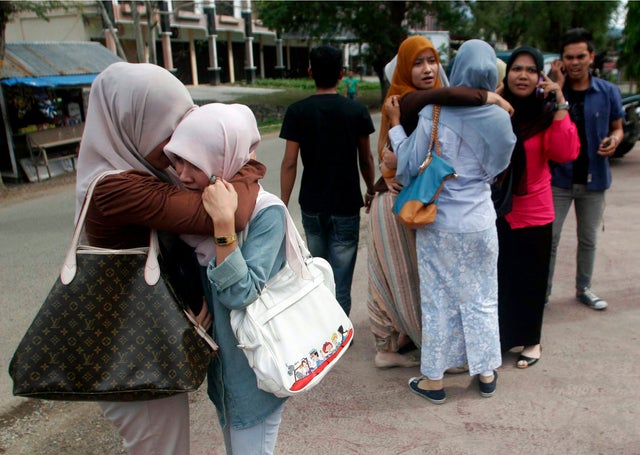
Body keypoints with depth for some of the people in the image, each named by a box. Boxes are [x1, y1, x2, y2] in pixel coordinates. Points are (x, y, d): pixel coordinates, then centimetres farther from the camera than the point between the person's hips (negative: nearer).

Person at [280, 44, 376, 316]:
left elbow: (289, 163, -9)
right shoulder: (357, 111, -6)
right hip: (346, 206, -2)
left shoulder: (297, 111, -6)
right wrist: (371, 192, 17)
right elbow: (366, 159, 2)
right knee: (340, 282, 3)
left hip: (312, 206, 2)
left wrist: (283, 206, -1)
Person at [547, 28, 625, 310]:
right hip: (559, 178, -2)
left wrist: (614, 140, -14)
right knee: (550, 238, 0)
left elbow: (617, 127, 10)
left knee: (588, 239, 15)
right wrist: (556, 86, -20)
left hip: (593, 180, 3)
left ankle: (584, 289, 32)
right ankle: (543, 291, 13)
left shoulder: (608, 92, 0)